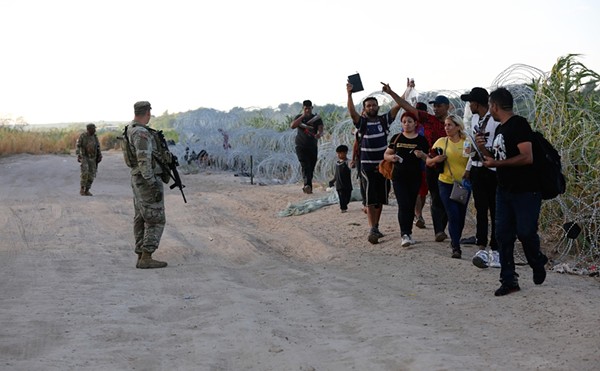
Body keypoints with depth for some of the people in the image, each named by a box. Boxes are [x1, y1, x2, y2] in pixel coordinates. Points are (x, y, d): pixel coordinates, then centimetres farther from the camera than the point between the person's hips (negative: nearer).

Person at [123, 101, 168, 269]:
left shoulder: (131, 129, 10)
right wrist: (154, 186, -26)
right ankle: (146, 258, -8)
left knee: (141, 219, 9)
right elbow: (144, 162, -27)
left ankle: (141, 257, 11)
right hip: (148, 181, -10)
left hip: (138, 179, 10)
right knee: (156, 220, -6)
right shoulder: (141, 134, -22)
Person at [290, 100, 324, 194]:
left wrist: (319, 134, -33)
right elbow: (292, 126, -14)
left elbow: (321, 130, -9)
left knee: (311, 168, 5)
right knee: (305, 166, -19)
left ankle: (308, 187, 18)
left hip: (313, 147, 2)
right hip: (301, 146, -2)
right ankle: (307, 185, -36)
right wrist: (303, 116, -19)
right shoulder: (299, 117, 6)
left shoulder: (317, 118, 6)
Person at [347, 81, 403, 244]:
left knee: (380, 200, 10)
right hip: (368, 166, -3)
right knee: (370, 200, -9)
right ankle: (372, 230, -12)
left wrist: (390, 92, -11)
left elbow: (400, 104, 0)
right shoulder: (362, 122, -2)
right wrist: (349, 94, -30)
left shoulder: (384, 120, 6)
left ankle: (376, 227, 21)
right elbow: (352, 112, -22)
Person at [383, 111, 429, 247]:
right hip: (399, 177, -1)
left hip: (415, 178, 1)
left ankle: (409, 233, 21)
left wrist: (422, 155, -14)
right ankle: (405, 235, -17)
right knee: (403, 205, -12)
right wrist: (391, 157, -12)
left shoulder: (421, 140, 5)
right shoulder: (396, 138, 6)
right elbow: (386, 154, 10)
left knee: (411, 206, 8)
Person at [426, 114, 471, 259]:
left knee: (461, 216, 11)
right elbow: (428, 162, 4)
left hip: (463, 184, 1)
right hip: (446, 183, -1)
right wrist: (435, 159, -14)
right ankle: (456, 247, -2)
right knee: (453, 215, -8)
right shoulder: (441, 142, 0)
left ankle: (455, 241, 33)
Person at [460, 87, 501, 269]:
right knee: (480, 210, 1)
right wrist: (468, 168, 23)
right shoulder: (474, 119, 14)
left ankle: (495, 250, 6)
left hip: (492, 170, -7)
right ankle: (482, 249, -2)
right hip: (477, 169, 7)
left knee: (495, 211, 0)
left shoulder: (495, 120, -13)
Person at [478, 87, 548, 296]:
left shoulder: (519, 124, -13)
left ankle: (538, 263, 24)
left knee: (525, 232, -6)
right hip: (504, 190, 8)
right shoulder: (500, 129, 14)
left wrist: (496, 164, -16)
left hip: (526, 191, -8)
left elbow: (527, 157, -22)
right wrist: (483, 149, 1)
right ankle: (509, 280, 8)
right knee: (503, 235, 3)